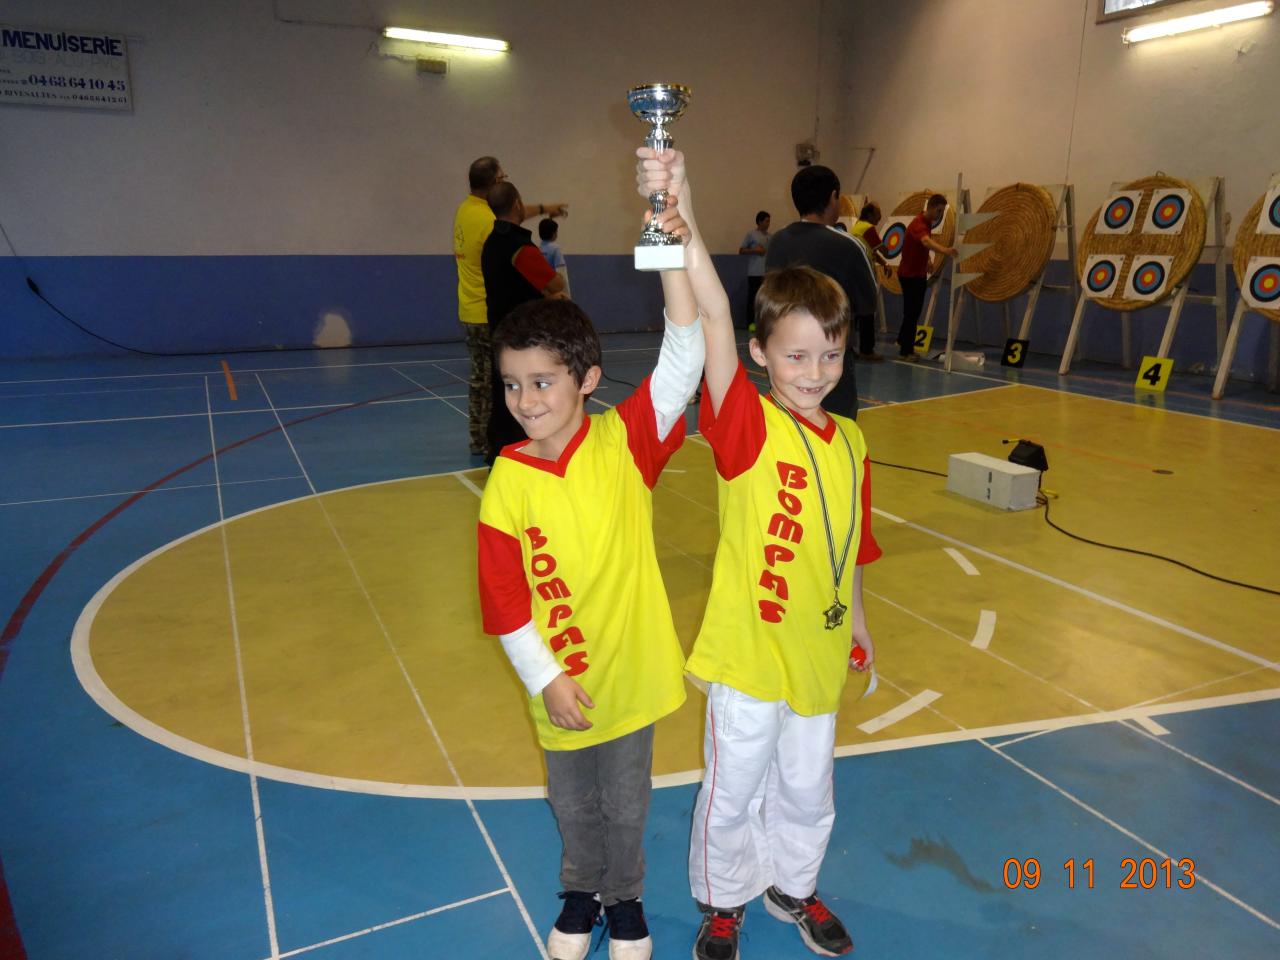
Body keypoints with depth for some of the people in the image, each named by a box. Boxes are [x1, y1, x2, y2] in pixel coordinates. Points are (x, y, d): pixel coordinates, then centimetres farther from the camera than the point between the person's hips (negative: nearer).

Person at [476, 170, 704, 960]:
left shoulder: (624, 442, -15)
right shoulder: (508, 480, -13)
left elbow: (683, 362, -28)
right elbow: (502, 590, -9)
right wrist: (544, 678, -10)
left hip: (630, 668, -1)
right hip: (559, 680, 1)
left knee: (626, 802, 22)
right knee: (574, 804, 24)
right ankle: (581, 894, 52)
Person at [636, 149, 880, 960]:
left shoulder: (851, 443, -1)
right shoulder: (746, 425, -17)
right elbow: (712, 317, -33)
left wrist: (856, 623, 19)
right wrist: (679, 216, -45)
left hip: (818, 655, 5)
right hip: (749, 653, -5)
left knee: (807, 792, 25)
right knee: (732, 795, 16)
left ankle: (792, 886, 52)